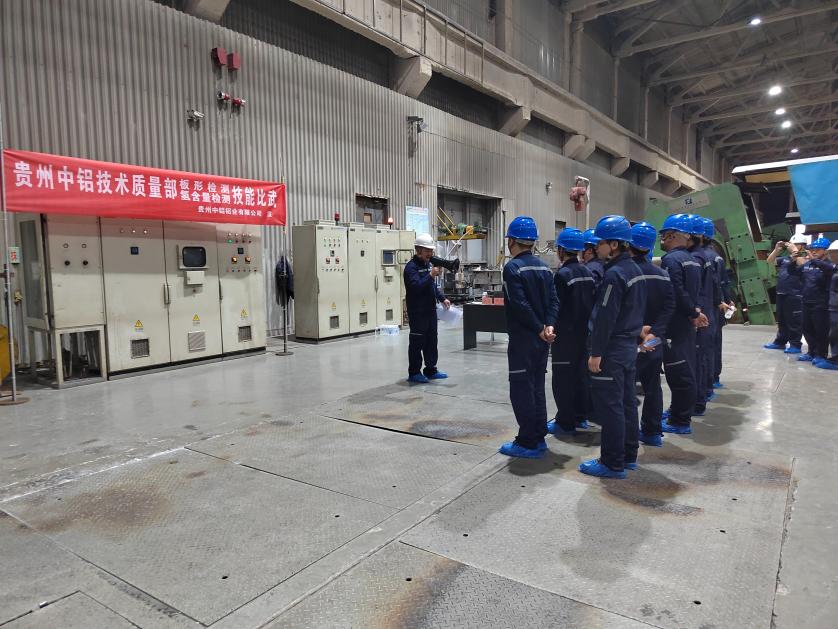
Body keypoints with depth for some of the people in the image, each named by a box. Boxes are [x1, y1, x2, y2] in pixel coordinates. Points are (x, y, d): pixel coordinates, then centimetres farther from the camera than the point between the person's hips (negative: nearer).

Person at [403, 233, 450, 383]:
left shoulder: (428, 264, 15)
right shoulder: (411, 267, -13)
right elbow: (416, 286, -26)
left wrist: (442, 299, 12)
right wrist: (431, 275, -29)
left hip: (430, 310, 9)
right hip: (417, 312, -9)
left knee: (431, 341, 14)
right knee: (417, 342, -1)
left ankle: (431, 370, 24)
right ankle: (414, 372, 8)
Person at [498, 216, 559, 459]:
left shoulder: (512, 268, -12)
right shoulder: (544, 267, 10)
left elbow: (520, 305, -20)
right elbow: (553, 300, 1)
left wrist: (539, 329, -12)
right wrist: (548, 325, -10)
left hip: (522, 339, -7)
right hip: (542, 340, 8)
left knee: (521, 390, 0)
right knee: (537, 388, 15)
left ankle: (528, 443, 5)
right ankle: (539, 439, 22)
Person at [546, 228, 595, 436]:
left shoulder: (562, 274, -16)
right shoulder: (587, 273, 6)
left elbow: (555, 306, -16)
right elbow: (591, 303, 10)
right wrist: (585, 323, 16)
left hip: (566, 334, -8)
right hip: (584, 332, 8)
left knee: (563, 378, 0)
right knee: (580, 374, 17)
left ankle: (565, 422, 6)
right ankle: (580, 416, 27)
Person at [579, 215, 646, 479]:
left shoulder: (614, 274, -18)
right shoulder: (634, 270, 12)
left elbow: (605, 318, -20)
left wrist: (596, 353, -18)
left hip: (613, 348, -10)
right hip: (630, 345, 10)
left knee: (609, 405, -2)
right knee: (626, 401, 15)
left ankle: (613, 463, 5)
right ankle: (628, 455, 26)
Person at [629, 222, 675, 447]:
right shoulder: (662, 274, 5)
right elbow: (669, 308, -4)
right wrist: (654, 333, -12)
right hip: (655, 342, 6)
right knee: (652, 386, 16)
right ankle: (653, 432, 25)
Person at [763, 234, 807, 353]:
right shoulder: (785, 258, 14)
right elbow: (770, 261, 15)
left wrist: (794, 251, -20)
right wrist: (777, 249, 2)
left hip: (795, 295, -7)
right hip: (781, 294, 7)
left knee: (795, 322, -2)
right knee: (781, 321, 15)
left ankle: (795, 345, 4)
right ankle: (780, 342, 24)